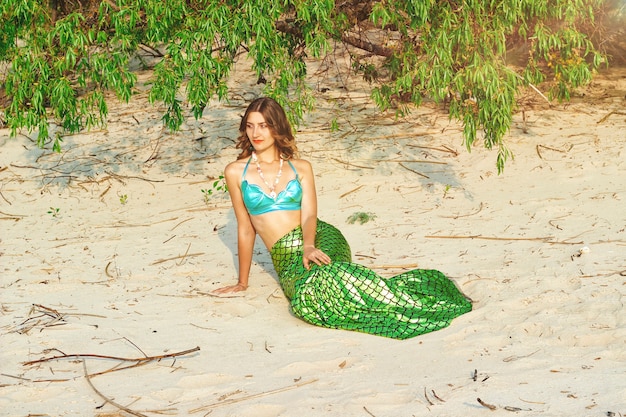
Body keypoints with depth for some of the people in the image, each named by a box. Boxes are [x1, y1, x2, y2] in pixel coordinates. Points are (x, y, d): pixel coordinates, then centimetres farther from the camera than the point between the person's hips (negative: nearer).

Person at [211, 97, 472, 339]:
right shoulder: (235, 173, 10)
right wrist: (242, 282, 16)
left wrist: (309, 247, -24)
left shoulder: (301, 168, 11)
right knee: (306, 296, -34)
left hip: (320, 238, -1)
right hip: (285, 257, 1)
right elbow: (245, 229, 15)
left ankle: (412, 302, -28)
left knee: (328, 272, -38)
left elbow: (309, 215, -2)